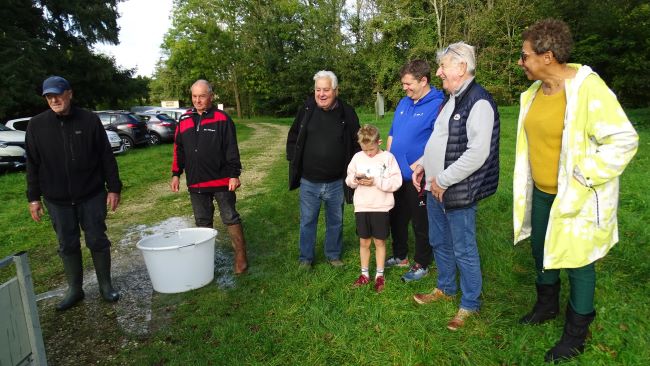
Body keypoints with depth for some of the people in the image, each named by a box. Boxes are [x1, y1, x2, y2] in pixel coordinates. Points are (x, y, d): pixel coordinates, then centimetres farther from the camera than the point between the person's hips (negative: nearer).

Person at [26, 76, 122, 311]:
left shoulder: (89, 120, -4)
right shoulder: (37, 125, 1)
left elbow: (107, 157, -2)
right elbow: (32, 165, 6)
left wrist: (114, 188, -5)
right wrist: (34, 197, 4)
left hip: (92, 195, -2)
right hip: (57, 200, 2)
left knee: (98, 241, 5)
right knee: (67, 245, 11)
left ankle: (105, 285, 21)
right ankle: (75, 289, 25)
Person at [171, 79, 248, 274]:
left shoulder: (222, 119, -6)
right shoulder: (184, 120, 9)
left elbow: (232, 149, -8)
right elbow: (179, 149, 15)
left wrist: (234, 174, -12)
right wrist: (176, 174, 12)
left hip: (221, 181, -5)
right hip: (196, 183, 5)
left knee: (230, 218, 3)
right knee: (202, 222, 14)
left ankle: (240, 256, 14)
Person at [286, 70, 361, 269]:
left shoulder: (347, 113, -5)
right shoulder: (306, 109, -4)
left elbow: (357, 144, 3)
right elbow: (293, 138, 7)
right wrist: (295, 162, 1)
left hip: (336, 183, 0)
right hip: (309, 182, 0)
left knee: (335, 221, 15)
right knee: (307, 221, 11)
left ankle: (333, 255, 34)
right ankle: (306, 258, 27)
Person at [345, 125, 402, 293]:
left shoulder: (388, 157, -7)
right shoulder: (357, 157, 3)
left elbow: (396, 182, -12)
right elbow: (348, 180, 7)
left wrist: (376, 182, -21)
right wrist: (355, 179, -15)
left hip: (381, 207, -3)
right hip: (361, 207, 3)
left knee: (380, 242, 9)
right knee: (364, 242, 11)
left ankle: (379, 275, 24)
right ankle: (364, 274, 27)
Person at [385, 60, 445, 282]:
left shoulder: (437, 105, -15)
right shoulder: (404, 103, 9)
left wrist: (415, 167, -20)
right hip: (396, 175, 8)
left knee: (420, 223, 9)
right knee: (397, 218, 19)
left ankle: (421, 265, 27)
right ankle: (400, 257, 39)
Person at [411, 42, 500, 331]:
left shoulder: (479, 102, -18)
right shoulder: (452, 99, 12)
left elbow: (477, 154, -26)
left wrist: (443, 180, -20)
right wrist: (423, 165, 8)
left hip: (458, 193, -9)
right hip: (435, 188, 9)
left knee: (463, 251, 6)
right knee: (439, 242, 22)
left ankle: (470, 304, 26)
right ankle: (446, 288, 43)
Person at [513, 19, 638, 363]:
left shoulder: (588, 89, -21)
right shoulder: (535, 91, 2)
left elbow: (624, 140, -21)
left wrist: (581, 180, -22)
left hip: (576, 198, -7)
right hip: (542, 193, 8)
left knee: (577, 263, 7)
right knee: (541, 251, 21)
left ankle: (576, 335, 26)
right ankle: (547, 305, 45)